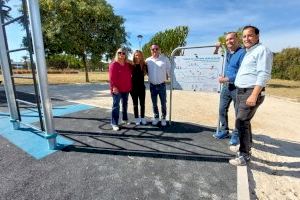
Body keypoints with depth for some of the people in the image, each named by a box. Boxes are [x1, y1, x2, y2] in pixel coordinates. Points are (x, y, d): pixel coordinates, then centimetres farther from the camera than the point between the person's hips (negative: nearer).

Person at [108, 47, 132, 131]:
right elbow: (111, 77, -15)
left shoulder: (128, 64, 10)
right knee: (116, 106, -3)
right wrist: (114, 86, -23)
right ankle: (114, 123, 4)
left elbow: (130, 75, 15)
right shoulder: (114, 64, -9)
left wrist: (129, 86, 7)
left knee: (125, 104, 18)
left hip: (126, 89, 7)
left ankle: (125, 119, 34)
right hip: (117, 89, -6)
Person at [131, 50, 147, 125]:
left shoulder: (144, 65, 0)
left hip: (142, 87, 1)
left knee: (142, 103, 9)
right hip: (133, 87, -1)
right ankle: (137, 118, 21)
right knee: (135, 104, 9)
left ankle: (142, 118, 23)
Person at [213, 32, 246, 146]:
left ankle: (236, 135, 19)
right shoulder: (227, 52, 10)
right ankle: (224, 131, 27)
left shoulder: (242, 53, -15)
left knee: (238, 113, 6)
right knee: (222, 110, 12)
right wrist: (217, 48, 13)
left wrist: (226, 79, -21)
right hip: (226, 86, 8)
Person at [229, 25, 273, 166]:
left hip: (252, 92, -9)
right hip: (241, 92, 9)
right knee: (244, 122, 14)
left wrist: (254, 95, -25)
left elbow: (263, 75, -18)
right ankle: (246, 149, 27)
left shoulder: (262, 50, -8)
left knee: (241, 122, -12)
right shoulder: (248, 53, 21)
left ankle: (244, 155, -1)